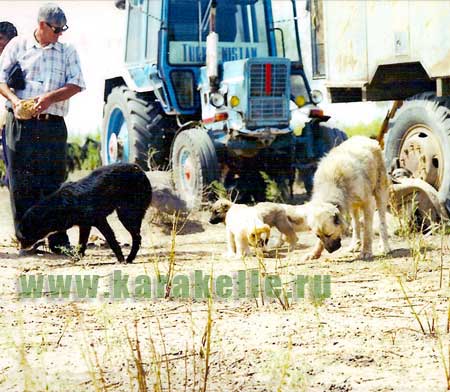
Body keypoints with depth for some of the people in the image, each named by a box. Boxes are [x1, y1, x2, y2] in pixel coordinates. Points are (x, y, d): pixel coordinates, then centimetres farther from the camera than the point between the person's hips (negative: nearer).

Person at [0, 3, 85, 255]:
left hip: (53, 124, 1)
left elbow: (76, 84, 3)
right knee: (22, 184, -1)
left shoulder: (68, 52, 14)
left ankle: (58, 241, 2)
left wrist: (50, 97, -13)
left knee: (54, 182, -1)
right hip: (20, 122, -1)